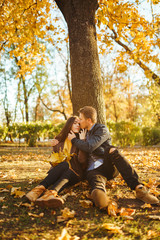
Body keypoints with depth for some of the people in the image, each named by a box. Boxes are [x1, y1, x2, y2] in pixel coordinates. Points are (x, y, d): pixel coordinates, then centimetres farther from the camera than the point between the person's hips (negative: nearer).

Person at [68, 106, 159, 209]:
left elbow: (90, 147, -13)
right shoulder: (87, 133, 29)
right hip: (93, 170, 3)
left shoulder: (102, 129, 3)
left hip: (109, 166, -3)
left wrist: (74, 140, 2)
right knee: (96, 181, -36)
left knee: (112, 150, -38)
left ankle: (139, 188, -49)